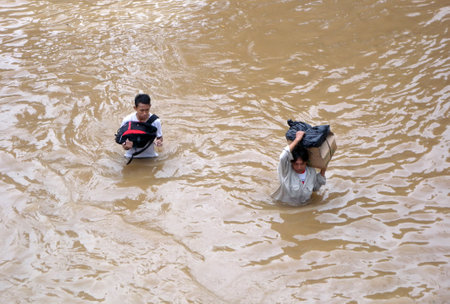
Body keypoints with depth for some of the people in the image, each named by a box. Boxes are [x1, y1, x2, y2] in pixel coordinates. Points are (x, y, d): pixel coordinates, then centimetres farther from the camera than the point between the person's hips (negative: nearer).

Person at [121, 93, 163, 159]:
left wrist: (159, 142, -19)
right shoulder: (127, 121, -13)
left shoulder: (155, 121, -10)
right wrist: (126, 146, -28)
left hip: (150, 156, 0)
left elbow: (159, 137, 5)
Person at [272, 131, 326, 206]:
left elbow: (315, 187, 8)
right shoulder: (287, 170, -25)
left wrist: (322, 171, -6)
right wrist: (297, 140, -46)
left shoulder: (311, 171, -12)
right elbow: (283, 157, -49)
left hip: (304, 204, 4)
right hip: (285, 204, -4)